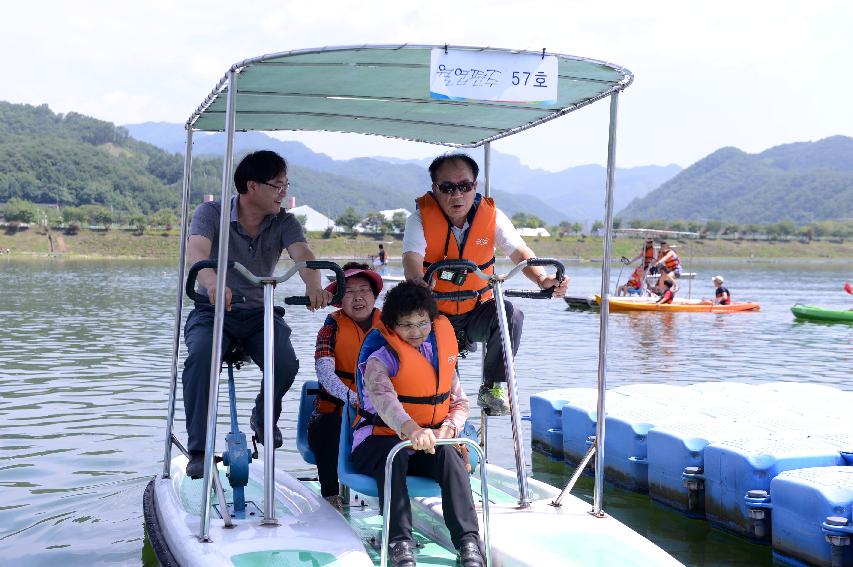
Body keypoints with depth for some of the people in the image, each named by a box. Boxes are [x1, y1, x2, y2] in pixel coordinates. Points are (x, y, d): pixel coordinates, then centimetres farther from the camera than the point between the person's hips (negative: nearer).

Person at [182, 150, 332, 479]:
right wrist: (212, 281, -53)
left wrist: (314, 285, -46)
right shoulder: (211, 213, -8)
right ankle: (198, 449, -22)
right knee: (200, 356, -33)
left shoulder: (284, 223, -1)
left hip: (259, 313, 2)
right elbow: (196, 249, -28)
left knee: (286, 363, -25)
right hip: (213, 310, -2)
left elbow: (302, 253, -21)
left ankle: (264, 420, 10)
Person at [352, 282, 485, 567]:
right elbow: (383, 398, -34)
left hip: (429, 444, 4)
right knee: (393, 453, -37)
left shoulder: (441, 350, 7)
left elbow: (460, 401, 9)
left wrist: (446, 430, -14)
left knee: (449, 453, -28)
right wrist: (410, 429, -54)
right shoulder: (381, 357, -12)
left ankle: (468, 540, -35)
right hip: (379, 443, -4)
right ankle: (400, 541, -43)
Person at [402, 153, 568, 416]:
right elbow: (412, 258, -29)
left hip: (477, 310, 1)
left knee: (511, 314, -28)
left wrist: (542, 278, -40)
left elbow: (519, 252, -18)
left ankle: (492, 388, -10)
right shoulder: (420, 218, -12)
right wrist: (417, 283, -54)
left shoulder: (491, 215, -7)